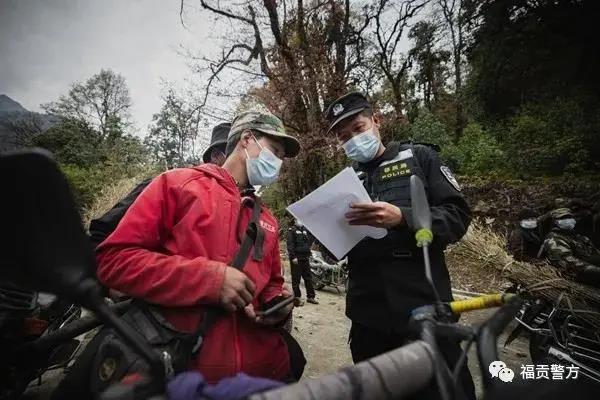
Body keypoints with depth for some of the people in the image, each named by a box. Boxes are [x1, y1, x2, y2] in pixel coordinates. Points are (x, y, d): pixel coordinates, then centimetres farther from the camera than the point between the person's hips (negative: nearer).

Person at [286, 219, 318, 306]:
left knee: (308, 278, 11)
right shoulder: (292, 230, -4)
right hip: (296, 258, -6)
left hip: (305, 257, 6)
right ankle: (297, 297, 9)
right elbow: (290, 244, -12)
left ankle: (310, 296, 21)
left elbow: (311, 240, 20)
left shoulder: (306, 230, 15)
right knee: (296, 279, 0)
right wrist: (293, 257, -19)